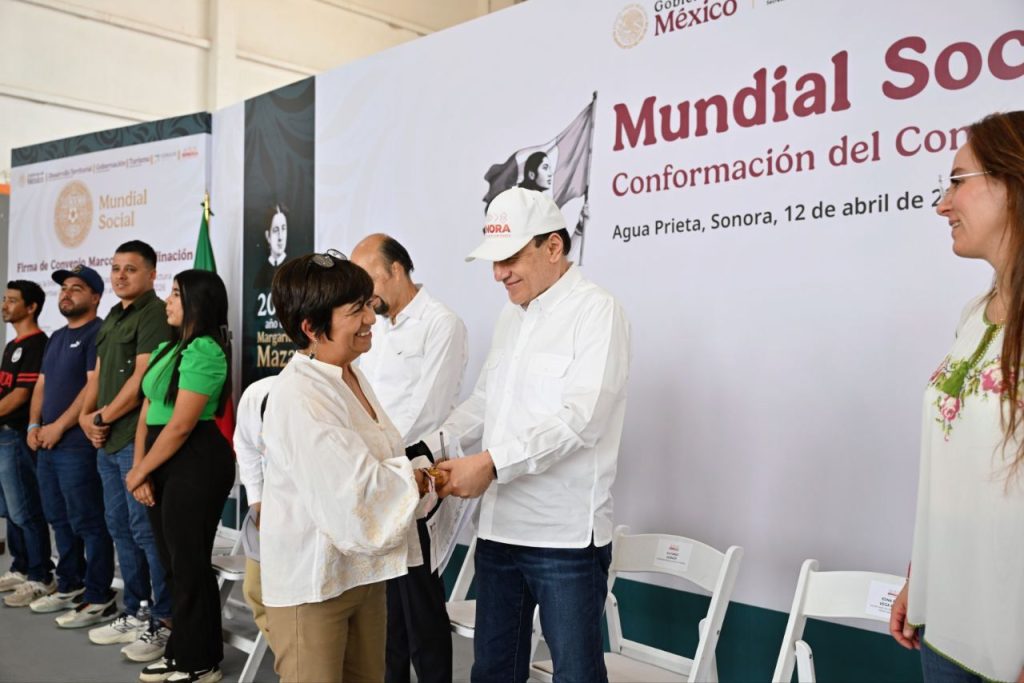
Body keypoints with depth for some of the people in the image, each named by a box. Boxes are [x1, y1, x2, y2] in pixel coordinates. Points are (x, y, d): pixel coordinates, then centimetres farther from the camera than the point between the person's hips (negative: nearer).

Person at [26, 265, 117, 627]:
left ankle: (99, 599, 1)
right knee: (59, 520, 16)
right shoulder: (56, 337, 19)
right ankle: (69, 587, 27)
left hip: (78, 445, -9)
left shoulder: (99, 333, -9)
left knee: (88, 524, -5)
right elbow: (42, 385, 20)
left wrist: (59, 426, -15)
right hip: (47, 445, 9)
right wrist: (34, 425, 5)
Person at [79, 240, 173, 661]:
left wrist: (104, 417, -8)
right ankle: (134, 613, 25)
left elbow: (143, 379, -17)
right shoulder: (112, 318, 19)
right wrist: (87, 415, 3)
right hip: (107, 440, 10)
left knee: (147, 530, -7)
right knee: (120, 529, 14)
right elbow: (97, 374, 20)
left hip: (137, 439, -9)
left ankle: (165, 621, 2)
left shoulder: (155, 314, -10)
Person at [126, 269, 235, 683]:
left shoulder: (204, 350, -16)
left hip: (196, 463, -9)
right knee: (174, 561, 16)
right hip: (164, 464, 9)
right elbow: (148, 411, 11)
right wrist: (140, 468, 1)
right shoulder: (167, 348, 14)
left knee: (190, 563, 0)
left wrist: (139, 473, -8)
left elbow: (181, 425, -18)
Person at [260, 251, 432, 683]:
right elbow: (354, 489, -27)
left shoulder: (351, 378, 7)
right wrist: (412, 481, -11)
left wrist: (412, 475, -6)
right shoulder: (298, 397, -23)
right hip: (313, 582, -9)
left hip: (363, 569, 9)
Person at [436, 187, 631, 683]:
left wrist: (491, 464, -23)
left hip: (566, 535, -7)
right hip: (499, 527, 7)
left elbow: (580, 417, -20)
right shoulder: (511, 316, 14)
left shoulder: (596, 311, -10)